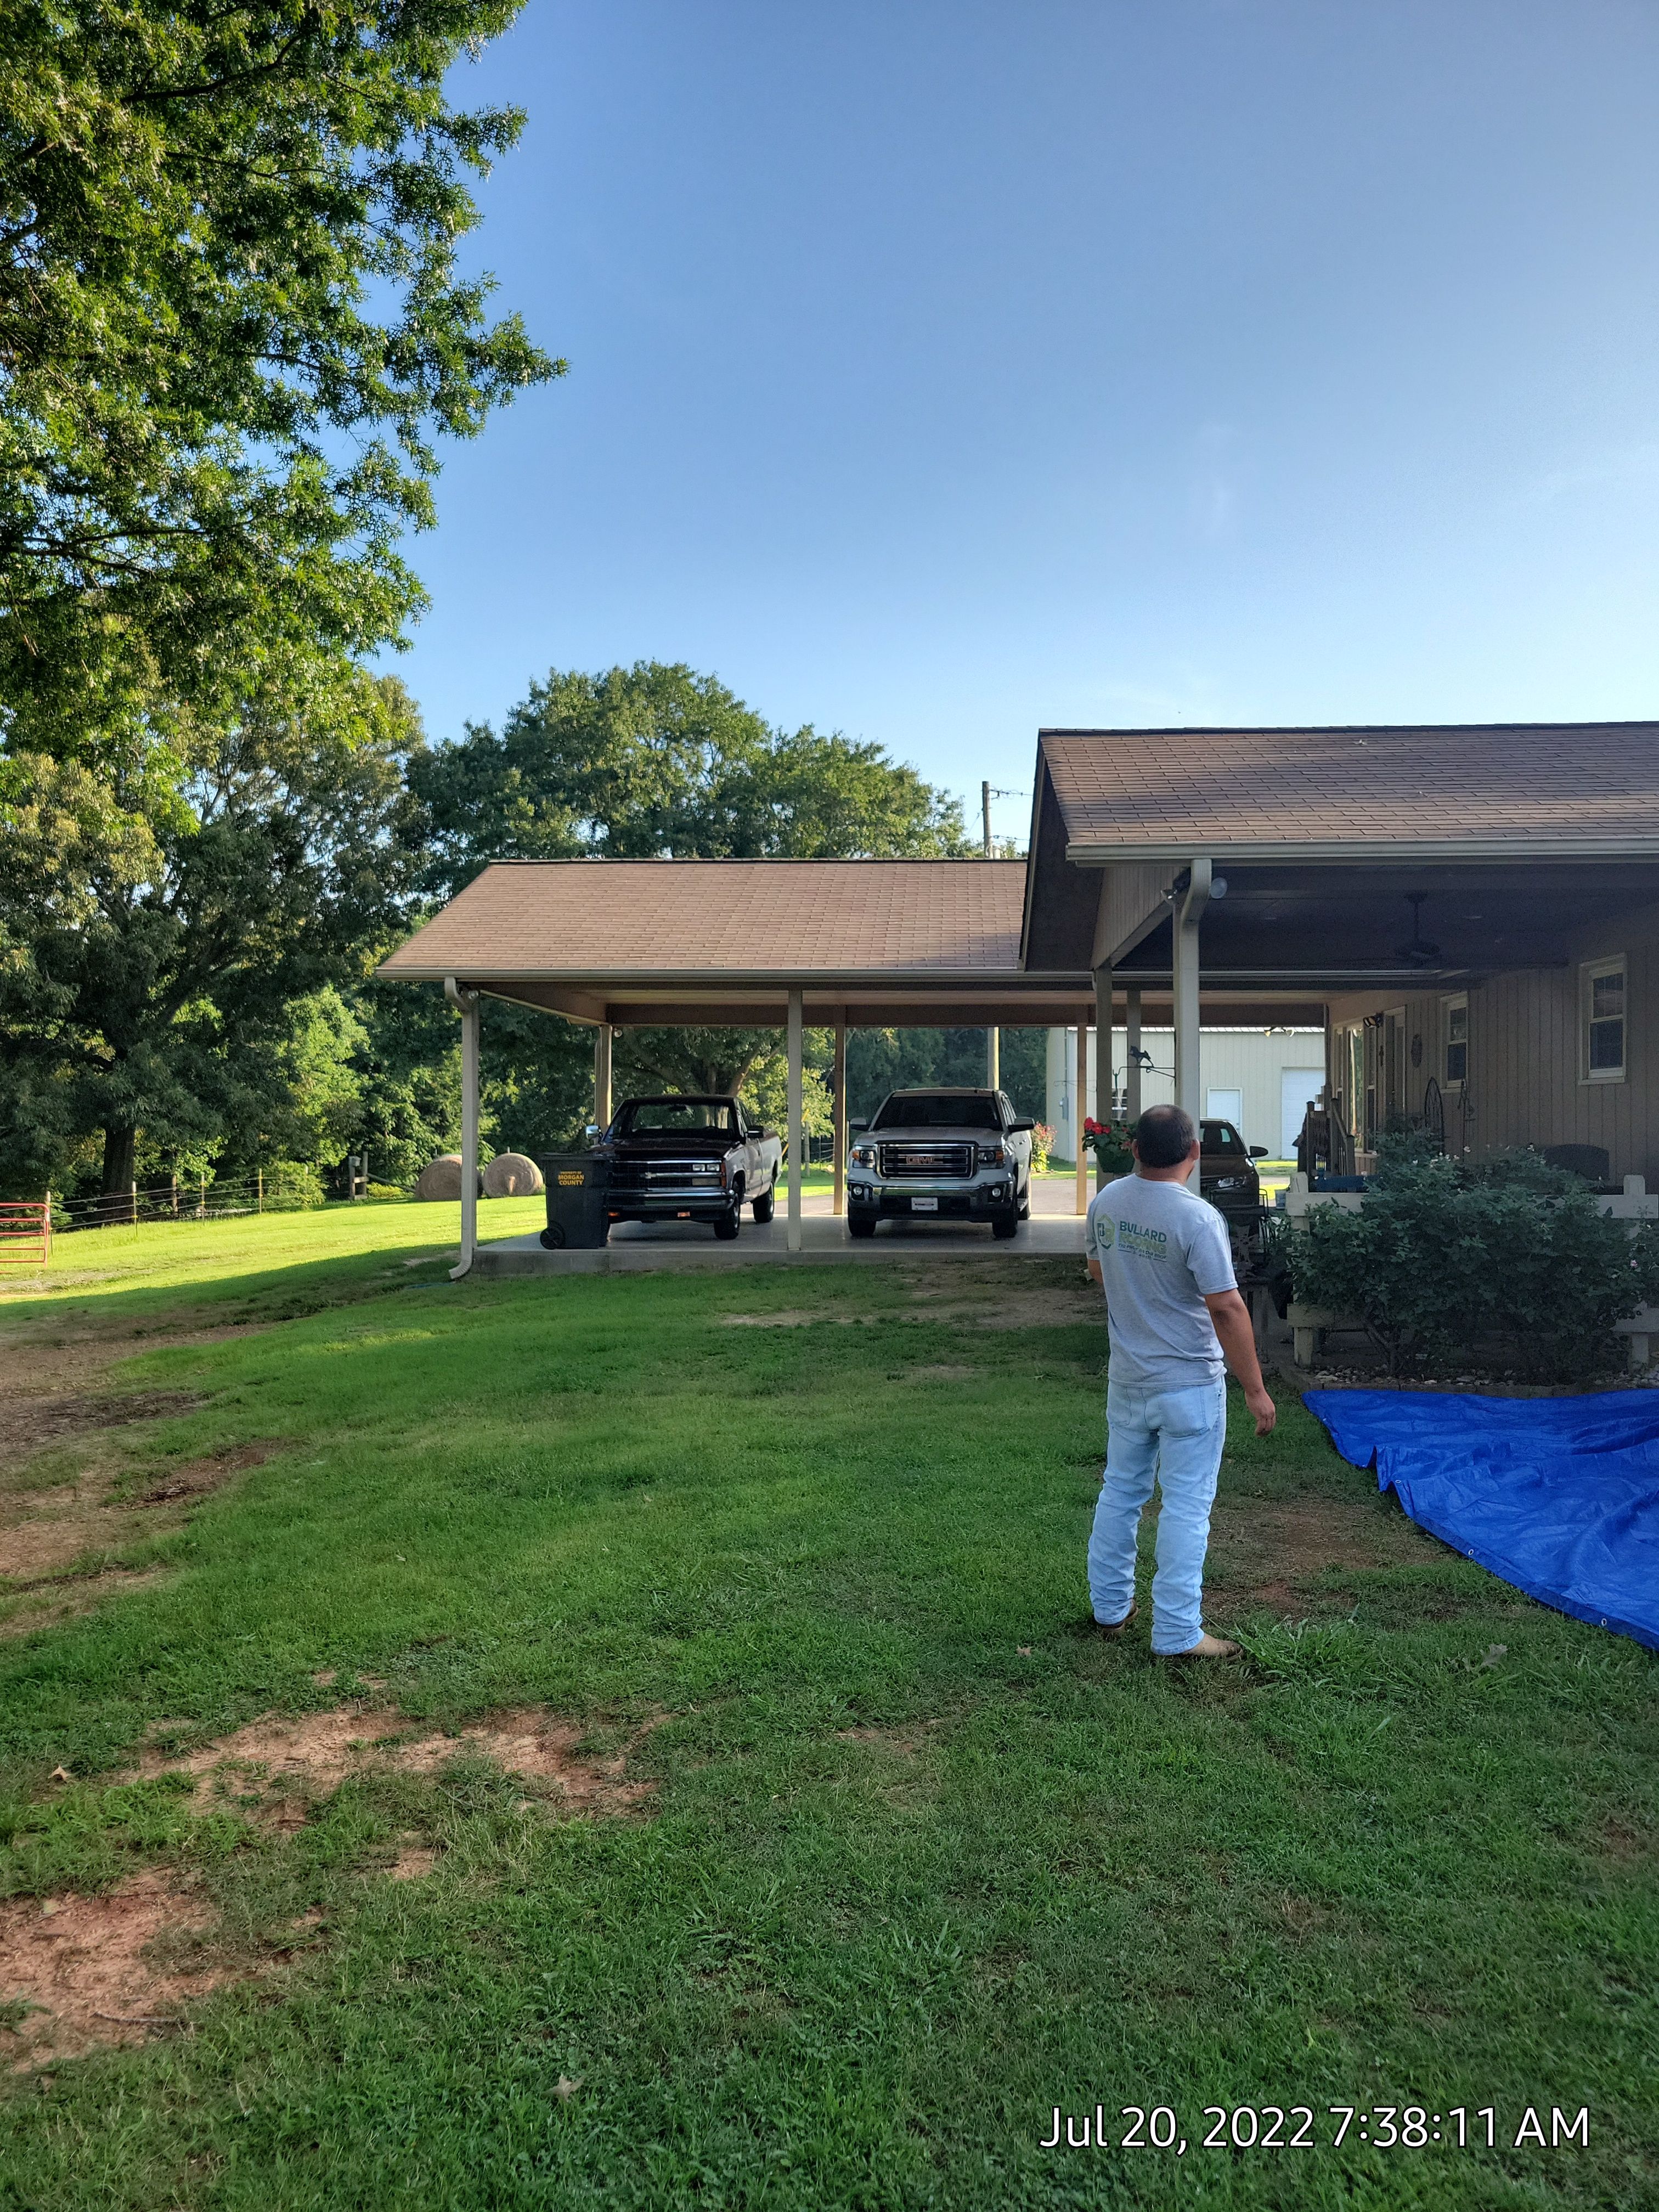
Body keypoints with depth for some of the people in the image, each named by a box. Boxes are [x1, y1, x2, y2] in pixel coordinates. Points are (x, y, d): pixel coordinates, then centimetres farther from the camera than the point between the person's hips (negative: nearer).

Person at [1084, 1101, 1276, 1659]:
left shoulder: (1105, 1202, -2)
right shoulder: (1198, 1219, -22)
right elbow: (1227, 1309, -21)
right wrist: (1255, 1389, -13)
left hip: (1126, 1379, 6)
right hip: (1189, 1384, -6)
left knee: (1120, 1491, 18)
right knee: (1186, 1507, 3)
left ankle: (1110, 1608, 30)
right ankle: (1177, 1635, 10)